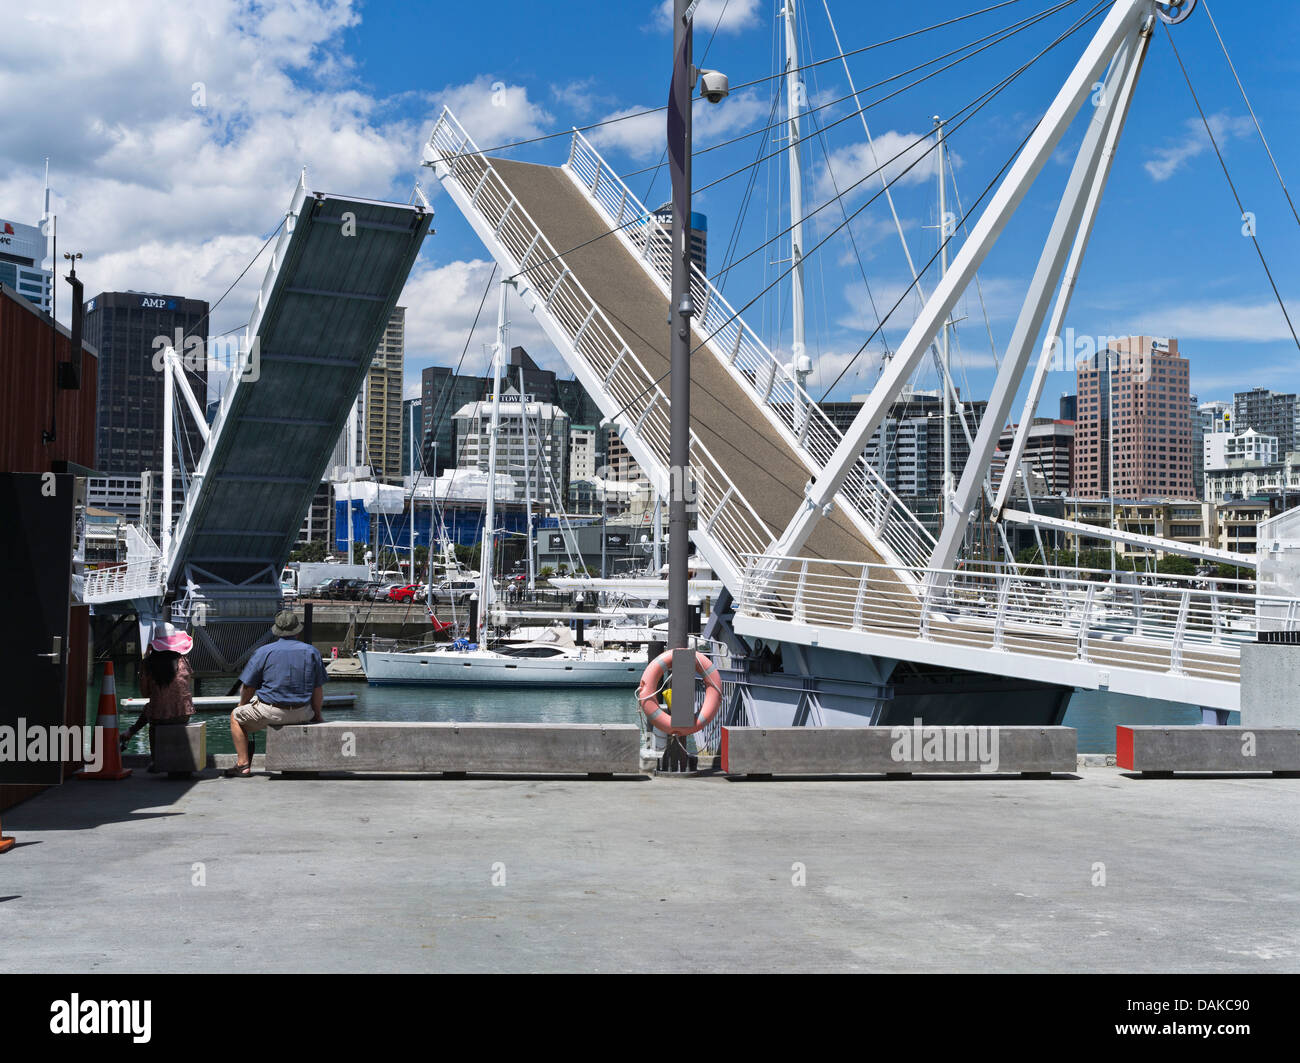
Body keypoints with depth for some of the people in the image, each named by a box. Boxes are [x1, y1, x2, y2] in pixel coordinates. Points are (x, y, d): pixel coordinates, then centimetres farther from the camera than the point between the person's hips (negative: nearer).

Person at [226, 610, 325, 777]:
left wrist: (242, 705, 19)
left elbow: (248, 688, 0)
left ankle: (243, 764, 12)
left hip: (270, 713, -3)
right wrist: (317, 714, 18)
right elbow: (318, 690, 4)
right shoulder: (312, 652, 2)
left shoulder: (263, 652, -4)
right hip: (302, 713, 3)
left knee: (236, 717, 22)